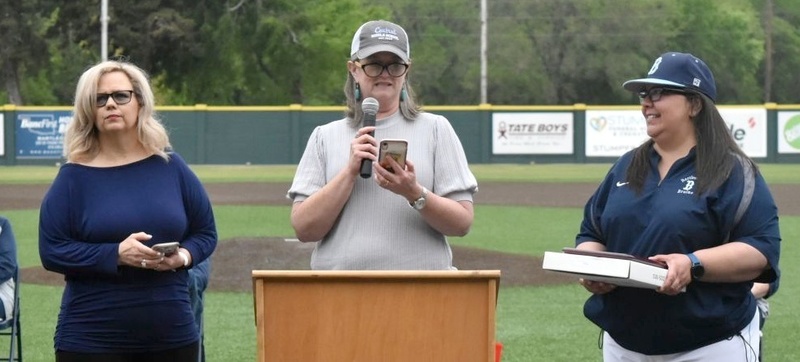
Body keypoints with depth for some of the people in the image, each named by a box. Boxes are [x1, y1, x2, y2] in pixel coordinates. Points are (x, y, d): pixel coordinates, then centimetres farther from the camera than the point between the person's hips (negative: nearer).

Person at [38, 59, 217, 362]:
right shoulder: (74, 177, -2)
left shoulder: (171, 167, 6)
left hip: (172, 336, 3)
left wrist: (183, 256, -10)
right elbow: (51, 250, -7)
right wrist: (116, 255, -19)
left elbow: (206, 233, 13)